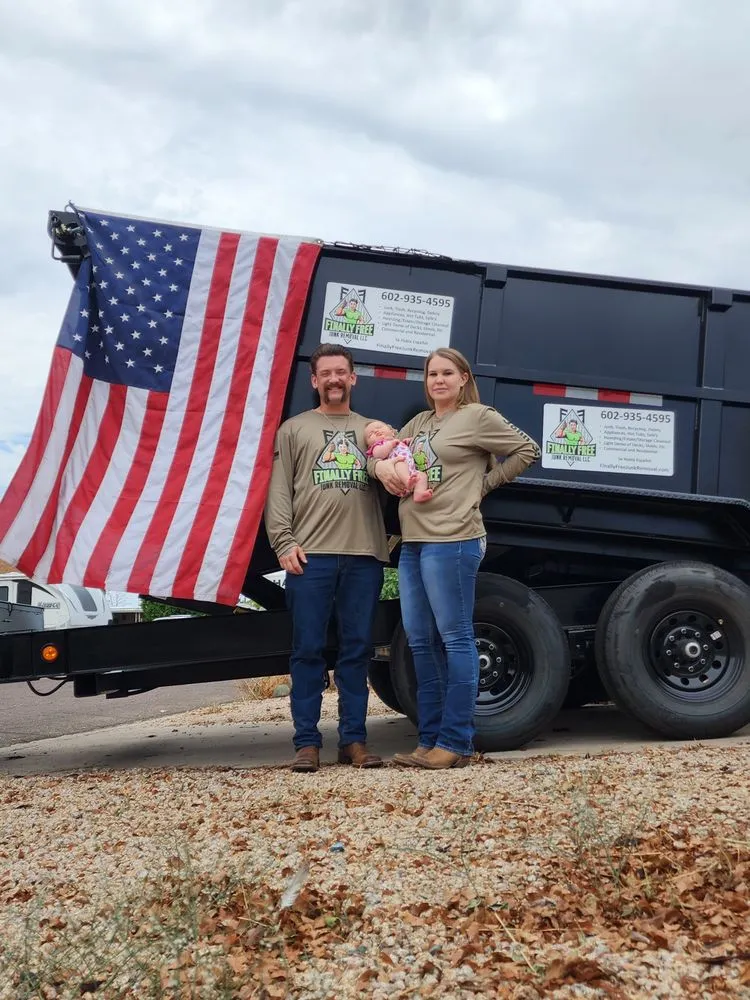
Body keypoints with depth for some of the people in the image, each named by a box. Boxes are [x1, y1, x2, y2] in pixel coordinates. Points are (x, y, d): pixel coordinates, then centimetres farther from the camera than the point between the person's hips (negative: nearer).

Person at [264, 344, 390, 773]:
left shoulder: (373, 430, 19)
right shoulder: (294, 429, 13)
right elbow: (279, 492, 5)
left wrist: (390, 539, -5)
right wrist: (284, 543, -6)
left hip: (365, 556, 2)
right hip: (310, 556, -2)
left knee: (357, 649, 5)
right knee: (309, 649, -1)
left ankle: (354, 738, 12)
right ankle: (307, 741, 6)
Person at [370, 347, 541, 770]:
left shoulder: (479, 417, -1)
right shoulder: (419, 423, 20)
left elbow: (528, 450, 1)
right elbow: (383, 454, 23)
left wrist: (482, 484, -2)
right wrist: (381, 465, -1)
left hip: (451, 543, -8)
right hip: (412, 543, 8)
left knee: (455, 638, -4)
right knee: (421, 642, 10)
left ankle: (456, 742, 0)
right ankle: (430, 739, 18)